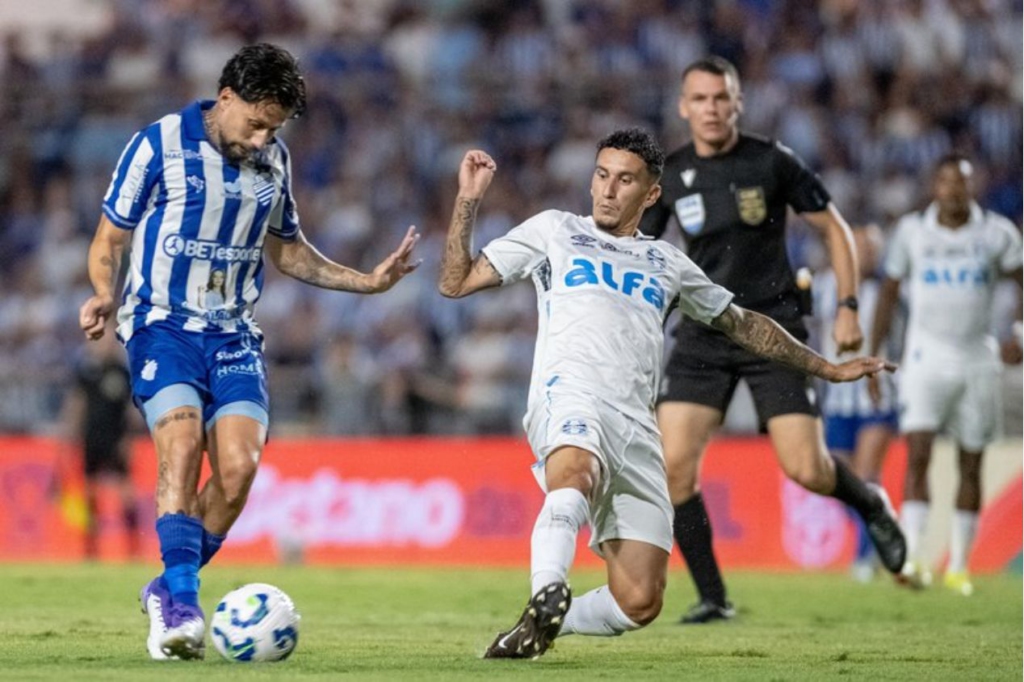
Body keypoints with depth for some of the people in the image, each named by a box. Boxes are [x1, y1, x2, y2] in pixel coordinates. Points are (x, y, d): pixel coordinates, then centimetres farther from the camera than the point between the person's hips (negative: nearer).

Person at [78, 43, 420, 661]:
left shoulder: (274, 161, 9)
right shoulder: (159, 145, -5)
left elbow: (286, 250, 25)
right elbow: (111, 241, 2)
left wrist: (367, 281, 16)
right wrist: (104, 294, -18)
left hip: (233, 334, 4)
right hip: (162, 325, -4)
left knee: (239, 465, -15)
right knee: (182, 444, -27)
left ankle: (167, 594, 4)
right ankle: (182, 599, -27)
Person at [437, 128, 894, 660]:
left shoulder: (666, 263, 29)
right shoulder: (553, 231, 21)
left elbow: (742, 324, 39)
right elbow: (455, 282, 18)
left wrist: (829, 370, 39)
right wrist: (469, 199, 8)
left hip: (637, 429, 4)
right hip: (569, 396, -4)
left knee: (638, 603, -10)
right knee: (575, 472, -44)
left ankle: (540, 624, 10)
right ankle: (548, 595, -56)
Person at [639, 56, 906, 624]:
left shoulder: (772, 162, -6)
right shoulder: (668, 177, 2)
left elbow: (834, 229, 2)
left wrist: (848, 308, -4)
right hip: (702, 336, 3)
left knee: (806, 470, -11)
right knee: (673, 464, -13)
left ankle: (870, 505, 25)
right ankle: (712, 598, -1)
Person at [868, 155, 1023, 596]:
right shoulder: (912, 231, 0)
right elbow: (889, 294, 8)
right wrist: (873, 357, 6)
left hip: (977, 360, 1)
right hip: (926, 357, -1)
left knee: (971, 465, 6)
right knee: (917, 456, -16)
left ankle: (958, 565, 14)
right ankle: (911, 558, -23)